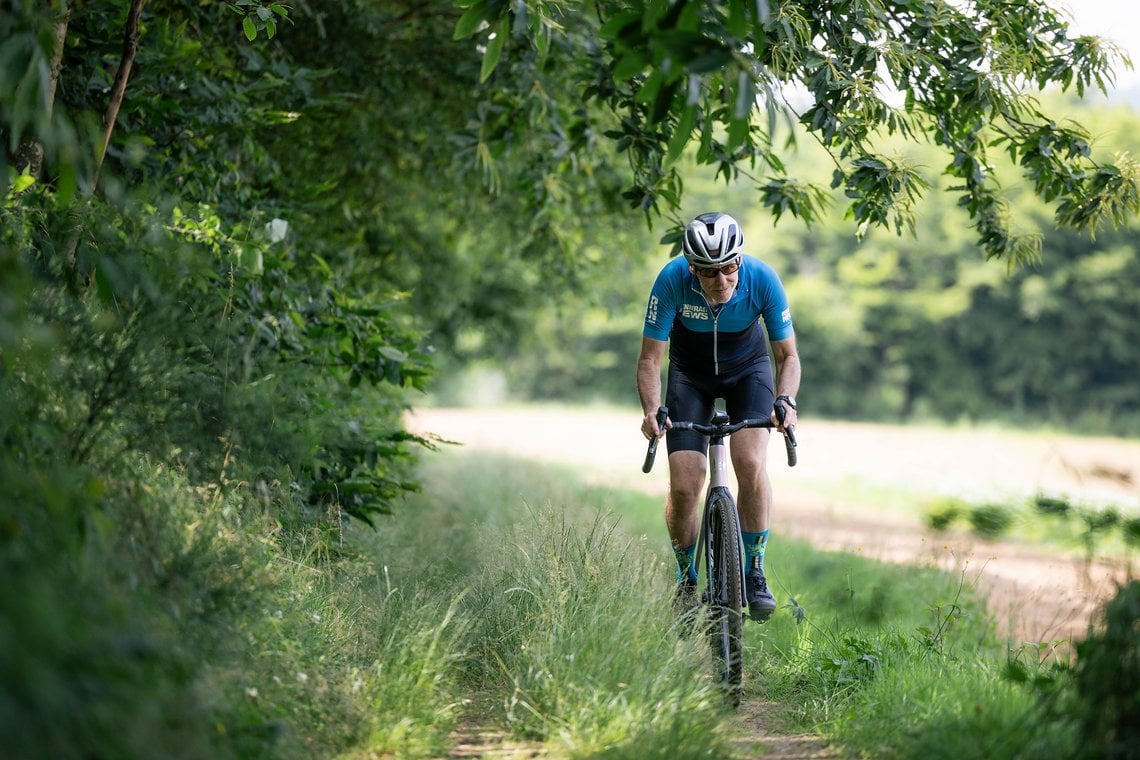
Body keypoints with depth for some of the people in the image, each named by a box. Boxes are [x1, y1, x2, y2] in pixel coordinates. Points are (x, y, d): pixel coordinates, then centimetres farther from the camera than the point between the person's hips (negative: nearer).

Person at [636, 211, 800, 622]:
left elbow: (787, 354, -18)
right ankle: (686, 581, 11)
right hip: (690, 375, 0)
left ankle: (754, 573, -9)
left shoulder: (762, 279, -29)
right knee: (684, 487, -12)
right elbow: (650, 358, -23)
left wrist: (786, 401, -37)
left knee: (750, 463, -25)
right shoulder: (672, 280, -31)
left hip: (748, 369, 0)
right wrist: (652, 411, -39)